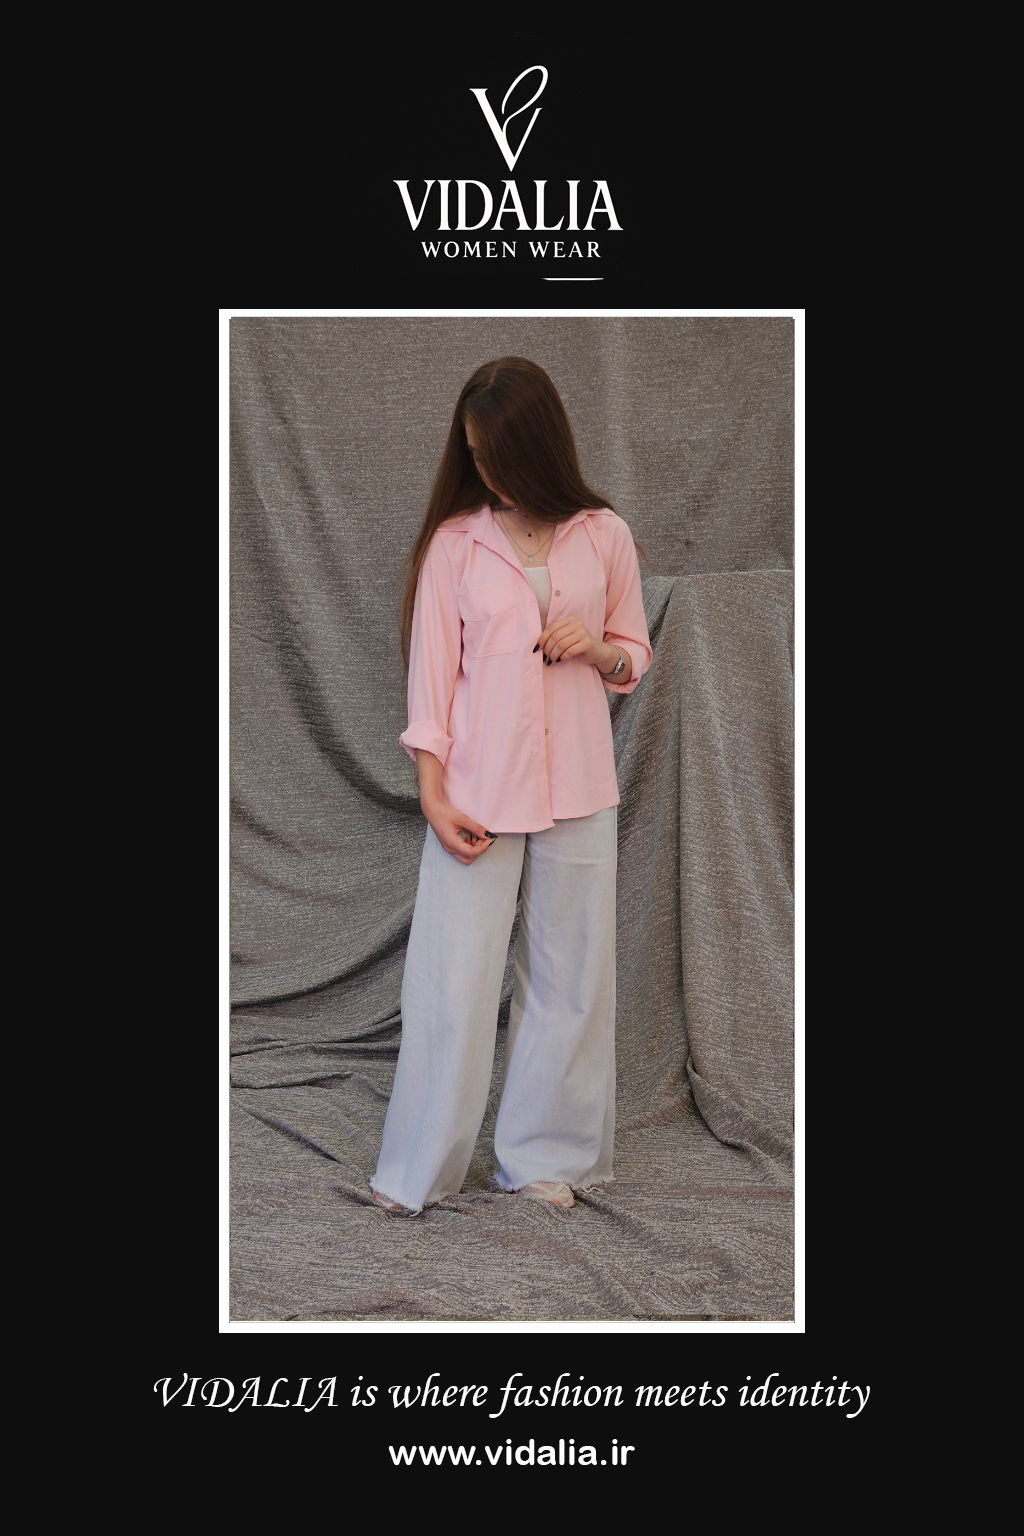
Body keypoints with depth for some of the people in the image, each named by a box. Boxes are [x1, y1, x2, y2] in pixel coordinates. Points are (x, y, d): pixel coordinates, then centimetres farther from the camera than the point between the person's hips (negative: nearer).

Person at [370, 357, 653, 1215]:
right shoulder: (454, 541, 1)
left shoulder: (604, 537, 4)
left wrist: (598, 649, -9)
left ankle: (546, 1155, 23)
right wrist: (433, 793, -7)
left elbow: (636, 657, 14)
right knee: (453, 978, -1)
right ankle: (418, 1171, 13)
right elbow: (433, 669, 0)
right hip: (477, 792, -1)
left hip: (577, 789, 2)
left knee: (570, 977, 8)